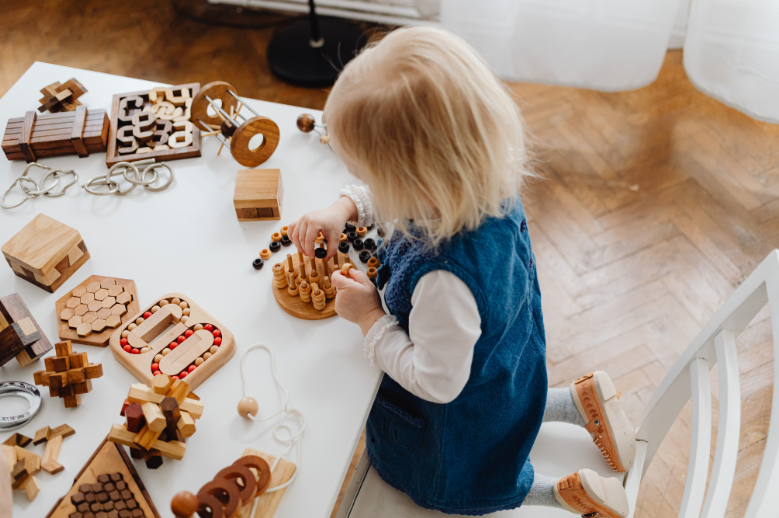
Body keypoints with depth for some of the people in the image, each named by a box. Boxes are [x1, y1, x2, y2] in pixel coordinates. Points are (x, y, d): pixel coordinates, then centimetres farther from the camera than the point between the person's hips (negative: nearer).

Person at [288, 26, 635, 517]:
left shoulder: (444, 282, -48)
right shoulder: (488, 183, -24)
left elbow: (437, 383, -30)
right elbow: (391, 195, 0)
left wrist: (370, 317, -22)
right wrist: (345, 209, -12)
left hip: (460, 412, -7)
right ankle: (583, 401, 29)